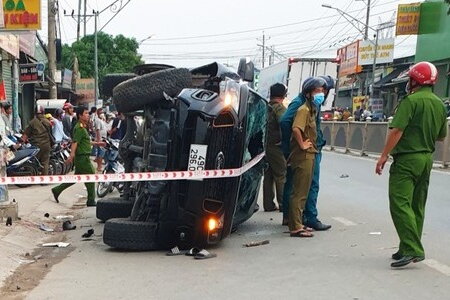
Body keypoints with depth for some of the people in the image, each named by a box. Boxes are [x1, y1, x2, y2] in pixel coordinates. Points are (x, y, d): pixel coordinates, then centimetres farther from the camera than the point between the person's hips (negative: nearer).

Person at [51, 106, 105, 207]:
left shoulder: (83, 127, 17)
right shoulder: (80, 128, -15)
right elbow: (75, 142, -25)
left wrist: (97, 143, 29)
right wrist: (72, 155, -35)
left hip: (82, 157, 10)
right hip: (82, 157, -10)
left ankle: (57, 190, 22)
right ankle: (91, 201, 4)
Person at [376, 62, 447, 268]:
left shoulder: (411, 100, -12)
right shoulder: (439, 104, 11)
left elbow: (397, 130, -19)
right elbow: (441, 136, 19)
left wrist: (384, 156, -15)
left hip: (407, 158, -8)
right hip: (427, 158, 8)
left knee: (400, 204, -9)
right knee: (417, 206, 13)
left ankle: (412, 249, -15)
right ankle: (410, 249, 19)